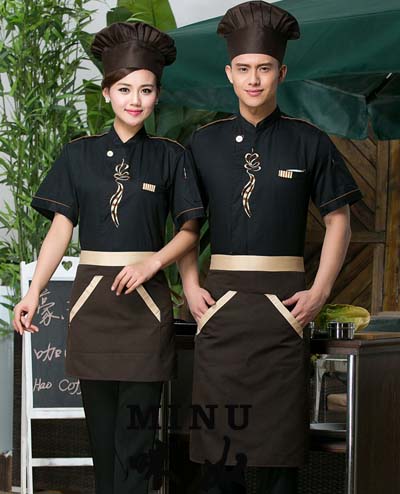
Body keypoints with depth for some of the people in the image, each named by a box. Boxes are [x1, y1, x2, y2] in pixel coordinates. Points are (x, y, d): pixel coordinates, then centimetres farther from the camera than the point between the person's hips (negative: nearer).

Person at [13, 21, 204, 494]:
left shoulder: (168, 156, 4)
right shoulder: (80, 154, 7)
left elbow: (189, 229, 4)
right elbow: (61, 227, 4)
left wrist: (151, 263, -14)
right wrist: (33, 292, -6)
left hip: (145, 299, -1)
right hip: (91, 297, 2)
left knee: (134, 437, -2)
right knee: (101, 429, 7)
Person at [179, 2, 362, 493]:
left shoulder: (308, 142, 2)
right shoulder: (204, 143, 7)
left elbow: (338, 220, 5)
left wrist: (319, 292, -3)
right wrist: (190, 287, 2)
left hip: (283, 303, -1)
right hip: (220, 300, 1)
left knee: (279, 435, 2)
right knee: (219, 428, 3)